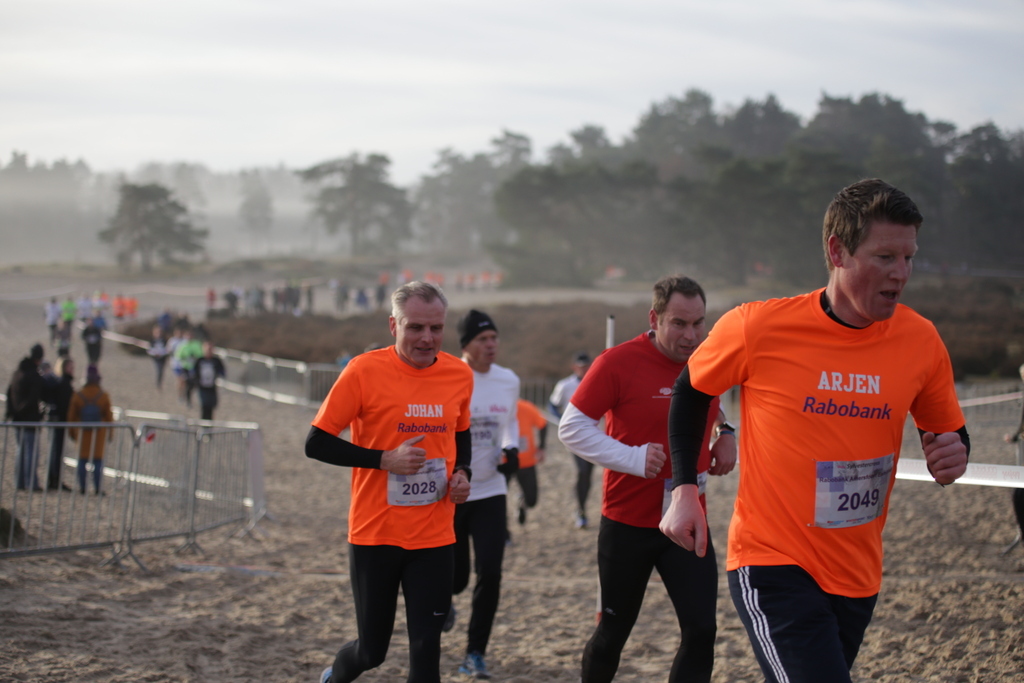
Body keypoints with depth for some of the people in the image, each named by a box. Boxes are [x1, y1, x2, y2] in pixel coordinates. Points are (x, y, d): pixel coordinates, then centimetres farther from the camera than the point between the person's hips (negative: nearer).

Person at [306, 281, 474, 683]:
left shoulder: (459, 375, 2)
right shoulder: (365, 370, -11)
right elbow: (316, 443, -9)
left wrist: (463, 473, 1)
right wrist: (384, 459, -19)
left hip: (434, 538, 3)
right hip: (375, 535, -3)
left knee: (426, 647, -1)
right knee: (372, 649, 8)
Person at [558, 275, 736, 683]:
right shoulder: (618, 363, -13)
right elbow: (571, 427, -10)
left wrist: (725, 433, 4)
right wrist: (632, 458, -21)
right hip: (628, 524, -3)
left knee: (700, 631, -7)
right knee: (613, 632, 10)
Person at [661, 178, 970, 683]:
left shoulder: (920, 341, -2)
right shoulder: (757, 327, -12)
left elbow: (947, 433, 13)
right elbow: (691, 389, 6)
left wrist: (952, 456, -11)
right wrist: (684, 488, 0)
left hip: (859, 578, 5)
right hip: (771, 565, -5)